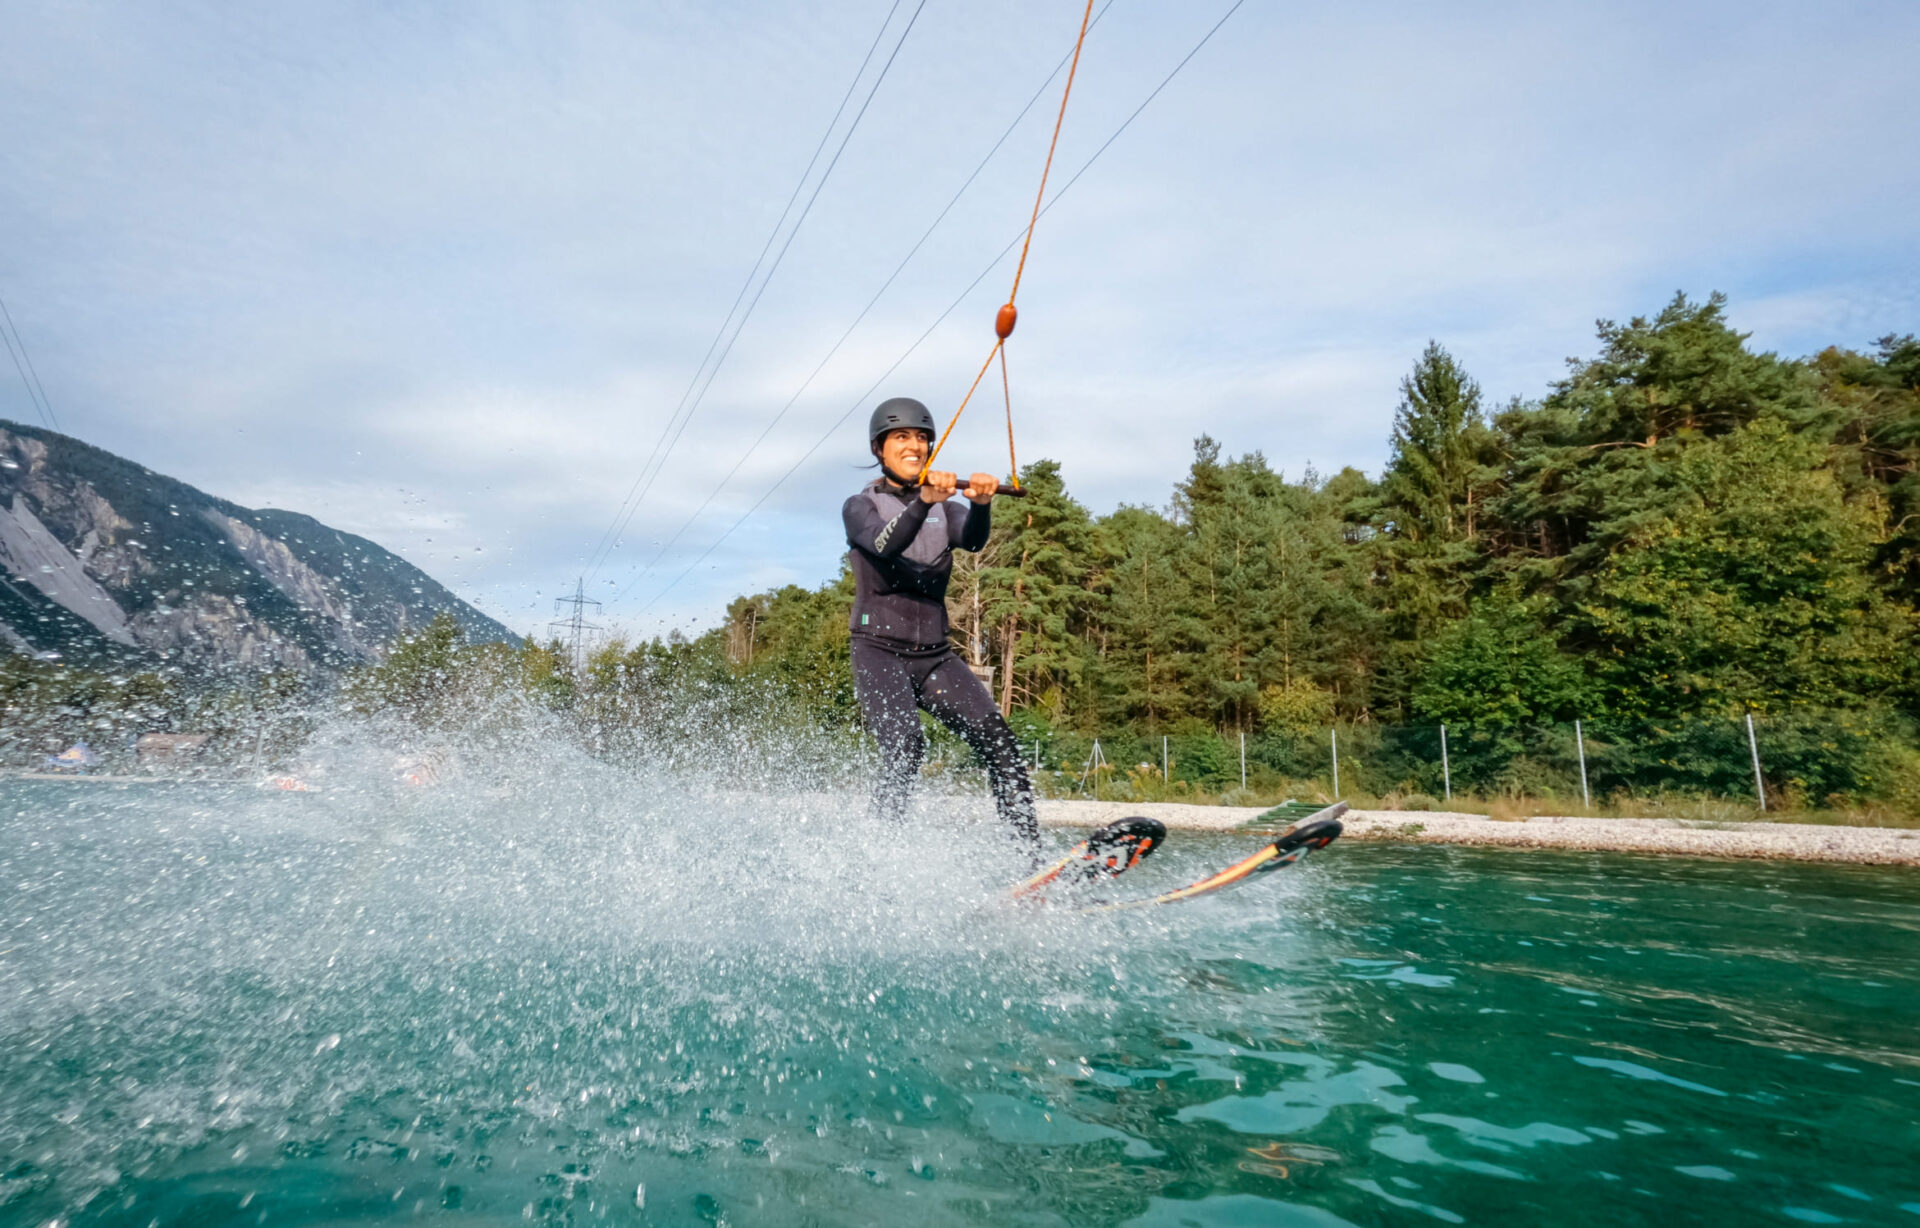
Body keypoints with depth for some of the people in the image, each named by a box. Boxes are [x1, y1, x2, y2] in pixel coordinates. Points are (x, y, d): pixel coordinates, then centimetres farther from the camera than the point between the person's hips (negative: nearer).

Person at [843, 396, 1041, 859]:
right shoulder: (860, 506, 3)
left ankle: (1031, 853, -14)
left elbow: (973, 539, -11)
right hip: (879, 653, -4)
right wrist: (923, 501, -38)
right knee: (904, 749, -25)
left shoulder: (945, 508, 13)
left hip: (936, 656, 4)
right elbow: (885, 546, -20)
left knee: (996, 736, -14)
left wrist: (981, 504, -34)